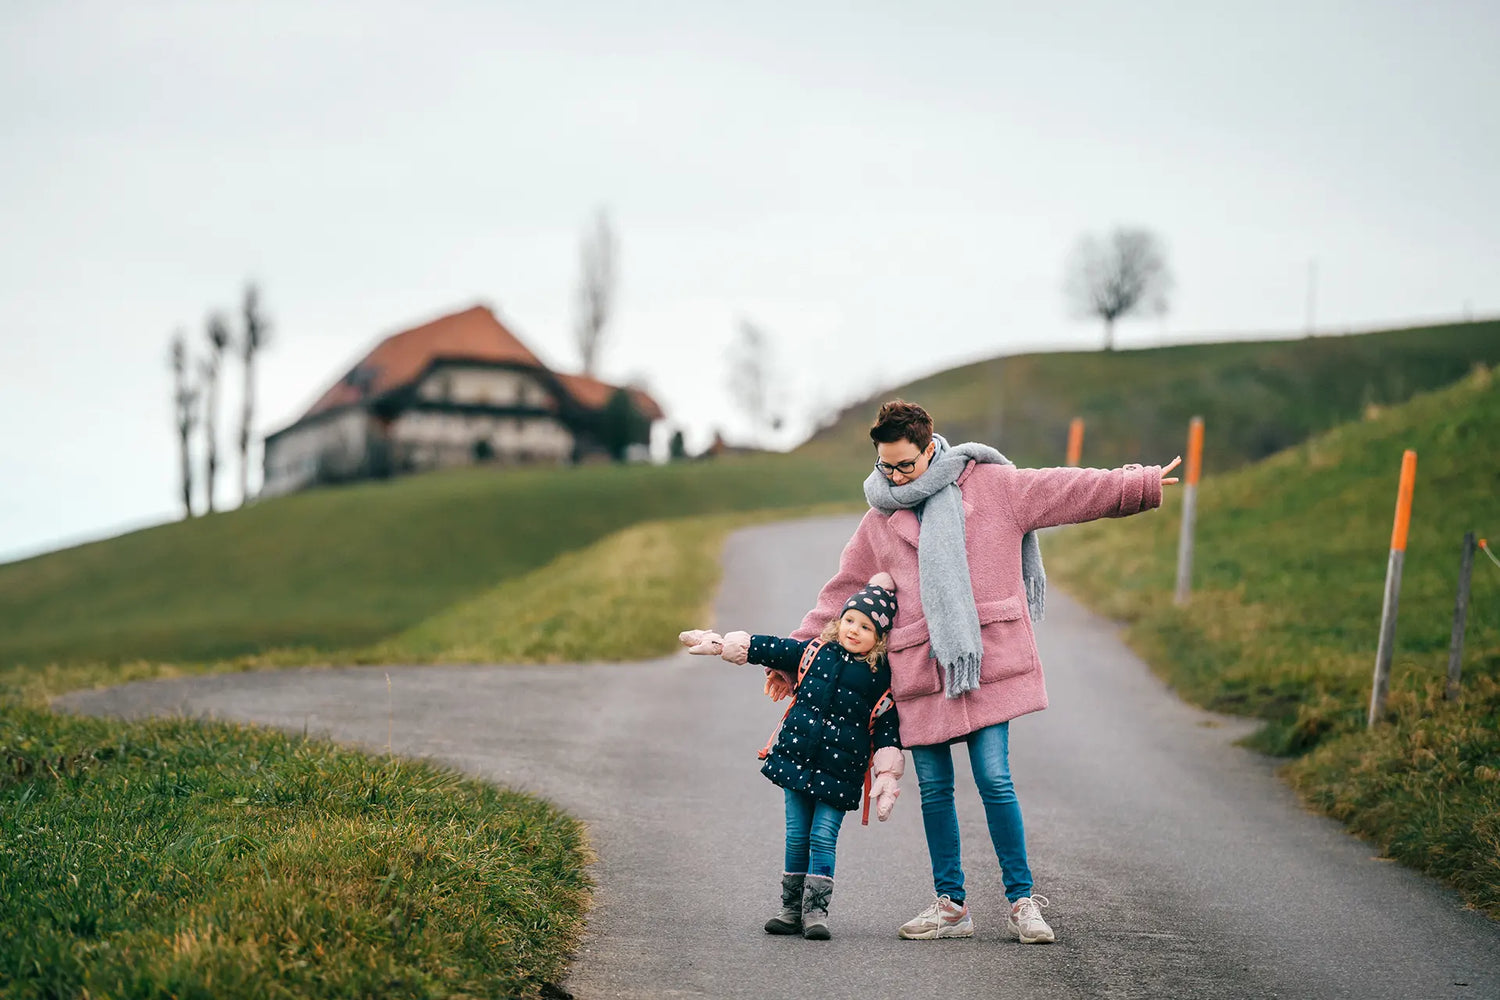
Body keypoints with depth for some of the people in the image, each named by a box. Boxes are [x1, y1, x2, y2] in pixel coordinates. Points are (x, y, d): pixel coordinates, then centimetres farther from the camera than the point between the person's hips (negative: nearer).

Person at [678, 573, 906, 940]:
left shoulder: (881, 678, -3)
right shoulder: (814, 652, 5)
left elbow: (887, 731, -1)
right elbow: (766, 648, 13)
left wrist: (887, 778, -6)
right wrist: (715, 642, 13)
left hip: (839, 772, -3)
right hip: (796, 759, 3)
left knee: (823, 839, -6)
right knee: (797, 837, 8)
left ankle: (815, 911, 0)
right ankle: (791, 910, 15)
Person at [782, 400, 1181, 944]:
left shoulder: (991, 486, 5)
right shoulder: (878, 522, 13)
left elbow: (1069, 489, 6)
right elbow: (841, 593, 20)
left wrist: (1145, 484, 3)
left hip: (986, 660, -3)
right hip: (918, 669, 3)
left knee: (994, 780, -8)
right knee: (934, 789, 5)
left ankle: (1021, 900, 4)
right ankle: (950, 904, 17)